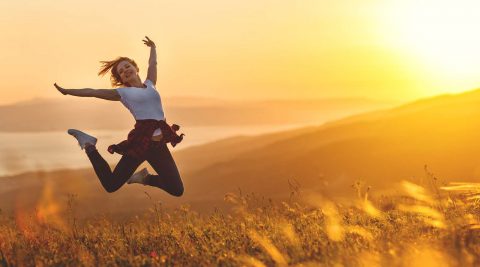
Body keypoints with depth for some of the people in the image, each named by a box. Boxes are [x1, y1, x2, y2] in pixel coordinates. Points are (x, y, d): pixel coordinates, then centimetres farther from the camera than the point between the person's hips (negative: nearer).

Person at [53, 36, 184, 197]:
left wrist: (153, 47, 52)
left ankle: (145, 178, 29)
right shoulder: (123, 92, 8)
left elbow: (152, 63, 35)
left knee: (177, 191, 3)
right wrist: (67, 91, 13)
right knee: (111, 185, -3)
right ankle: (89, 146, 20)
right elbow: (93, 92, 11)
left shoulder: (149, 85, 19)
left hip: (160, 145, 4)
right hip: (141, 142, -4)